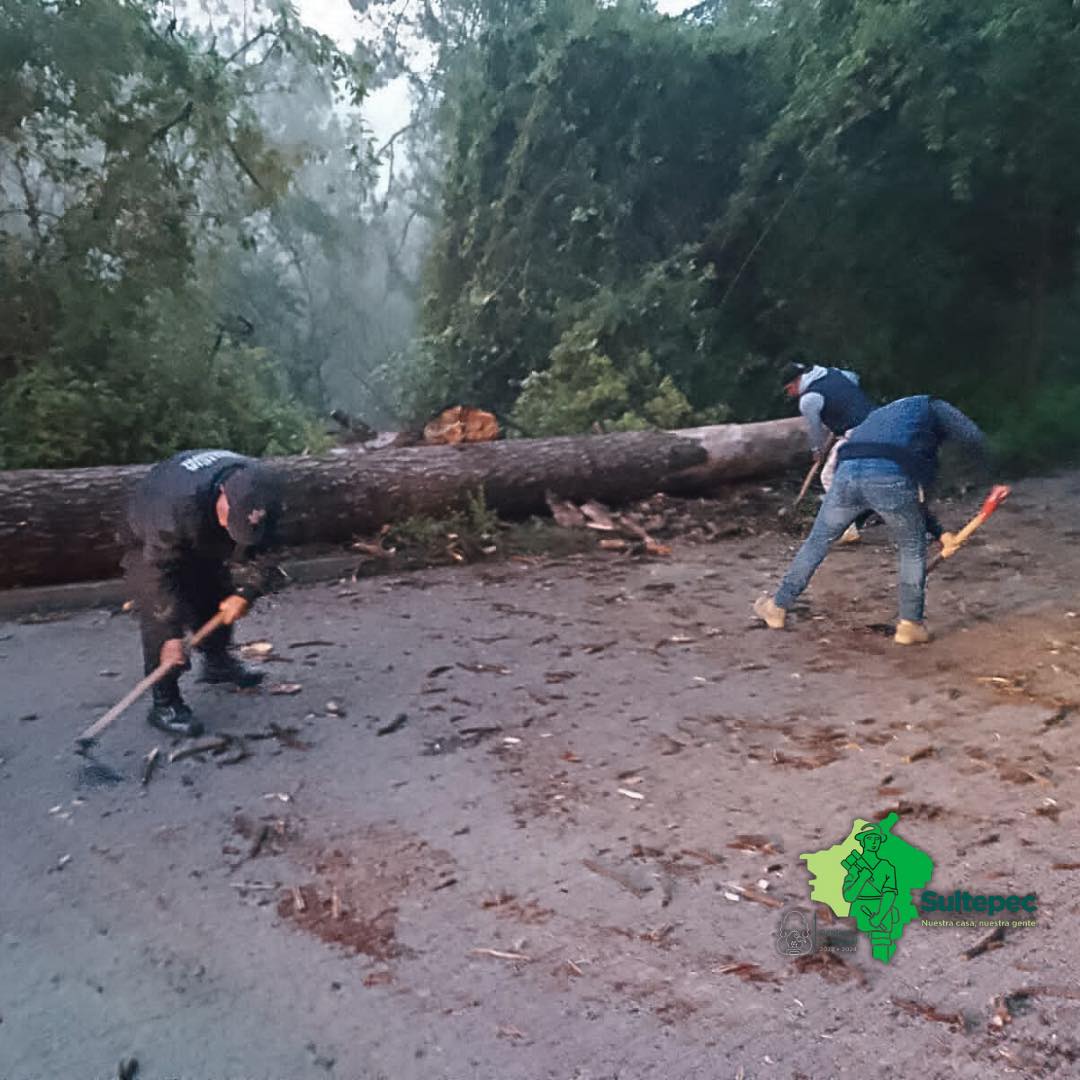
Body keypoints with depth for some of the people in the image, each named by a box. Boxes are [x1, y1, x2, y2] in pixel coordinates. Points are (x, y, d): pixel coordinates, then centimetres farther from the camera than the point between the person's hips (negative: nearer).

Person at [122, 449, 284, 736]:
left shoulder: (259, 500, -30)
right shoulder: (177, 505, -47)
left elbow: (260, 551, -15)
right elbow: (159, 572, -40)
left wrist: (246, 594, -28)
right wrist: (172, 634, -38)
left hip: (206, 545, 6)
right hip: (152, 545, -5)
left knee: (220, 601, 14)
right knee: (160, 618, -15)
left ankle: (217, 663, 39)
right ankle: (164, 703, -8)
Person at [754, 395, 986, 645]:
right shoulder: (932, 406, 28)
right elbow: (974, 437, 11)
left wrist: (939, 532, 35)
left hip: (847, 473, 5)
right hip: (892, 479, -4)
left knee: (817, 541, 22)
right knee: (913, 550, 20)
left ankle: (778, 607, 30)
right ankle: (910, 625, 22)